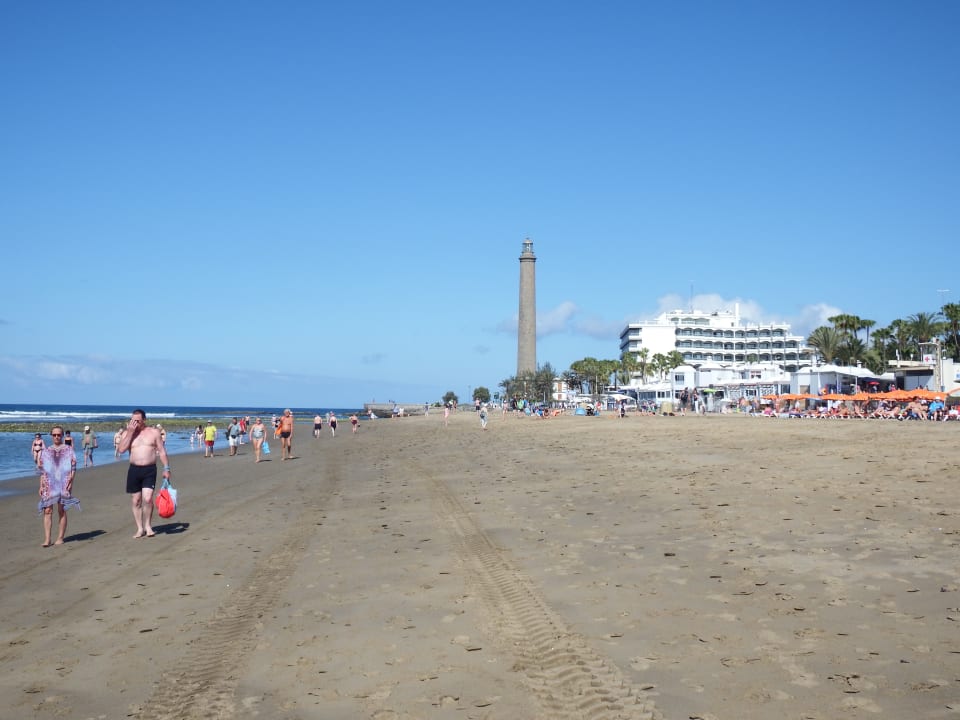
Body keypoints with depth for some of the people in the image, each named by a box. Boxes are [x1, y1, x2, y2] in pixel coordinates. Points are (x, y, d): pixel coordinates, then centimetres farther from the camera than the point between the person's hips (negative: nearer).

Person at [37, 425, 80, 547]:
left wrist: (71, 481, -10)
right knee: (47, 510, -8)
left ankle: (60, 538, 7)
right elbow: (42, 470, 12)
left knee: (62, 510, 1)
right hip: (49, 484, 2)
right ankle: (47, 539, -10)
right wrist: (41, 486, 6)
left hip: (63, 484, -2)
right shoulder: (46, 451, 13)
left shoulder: (68, 450, 6)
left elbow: (73, 467, 1)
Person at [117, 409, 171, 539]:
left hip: (150, 470, -2)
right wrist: (130, 432, -12)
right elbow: (122, 449, -10)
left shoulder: (154, 432, 4)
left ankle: (148, 526, 5)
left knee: (148, 499, -14)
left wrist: (166, 468, -2)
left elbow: (162, 451, 5)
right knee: (136, 501, 5)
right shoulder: (127, 433, 7)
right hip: (134, 470, 2)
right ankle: (140, 529, 17)